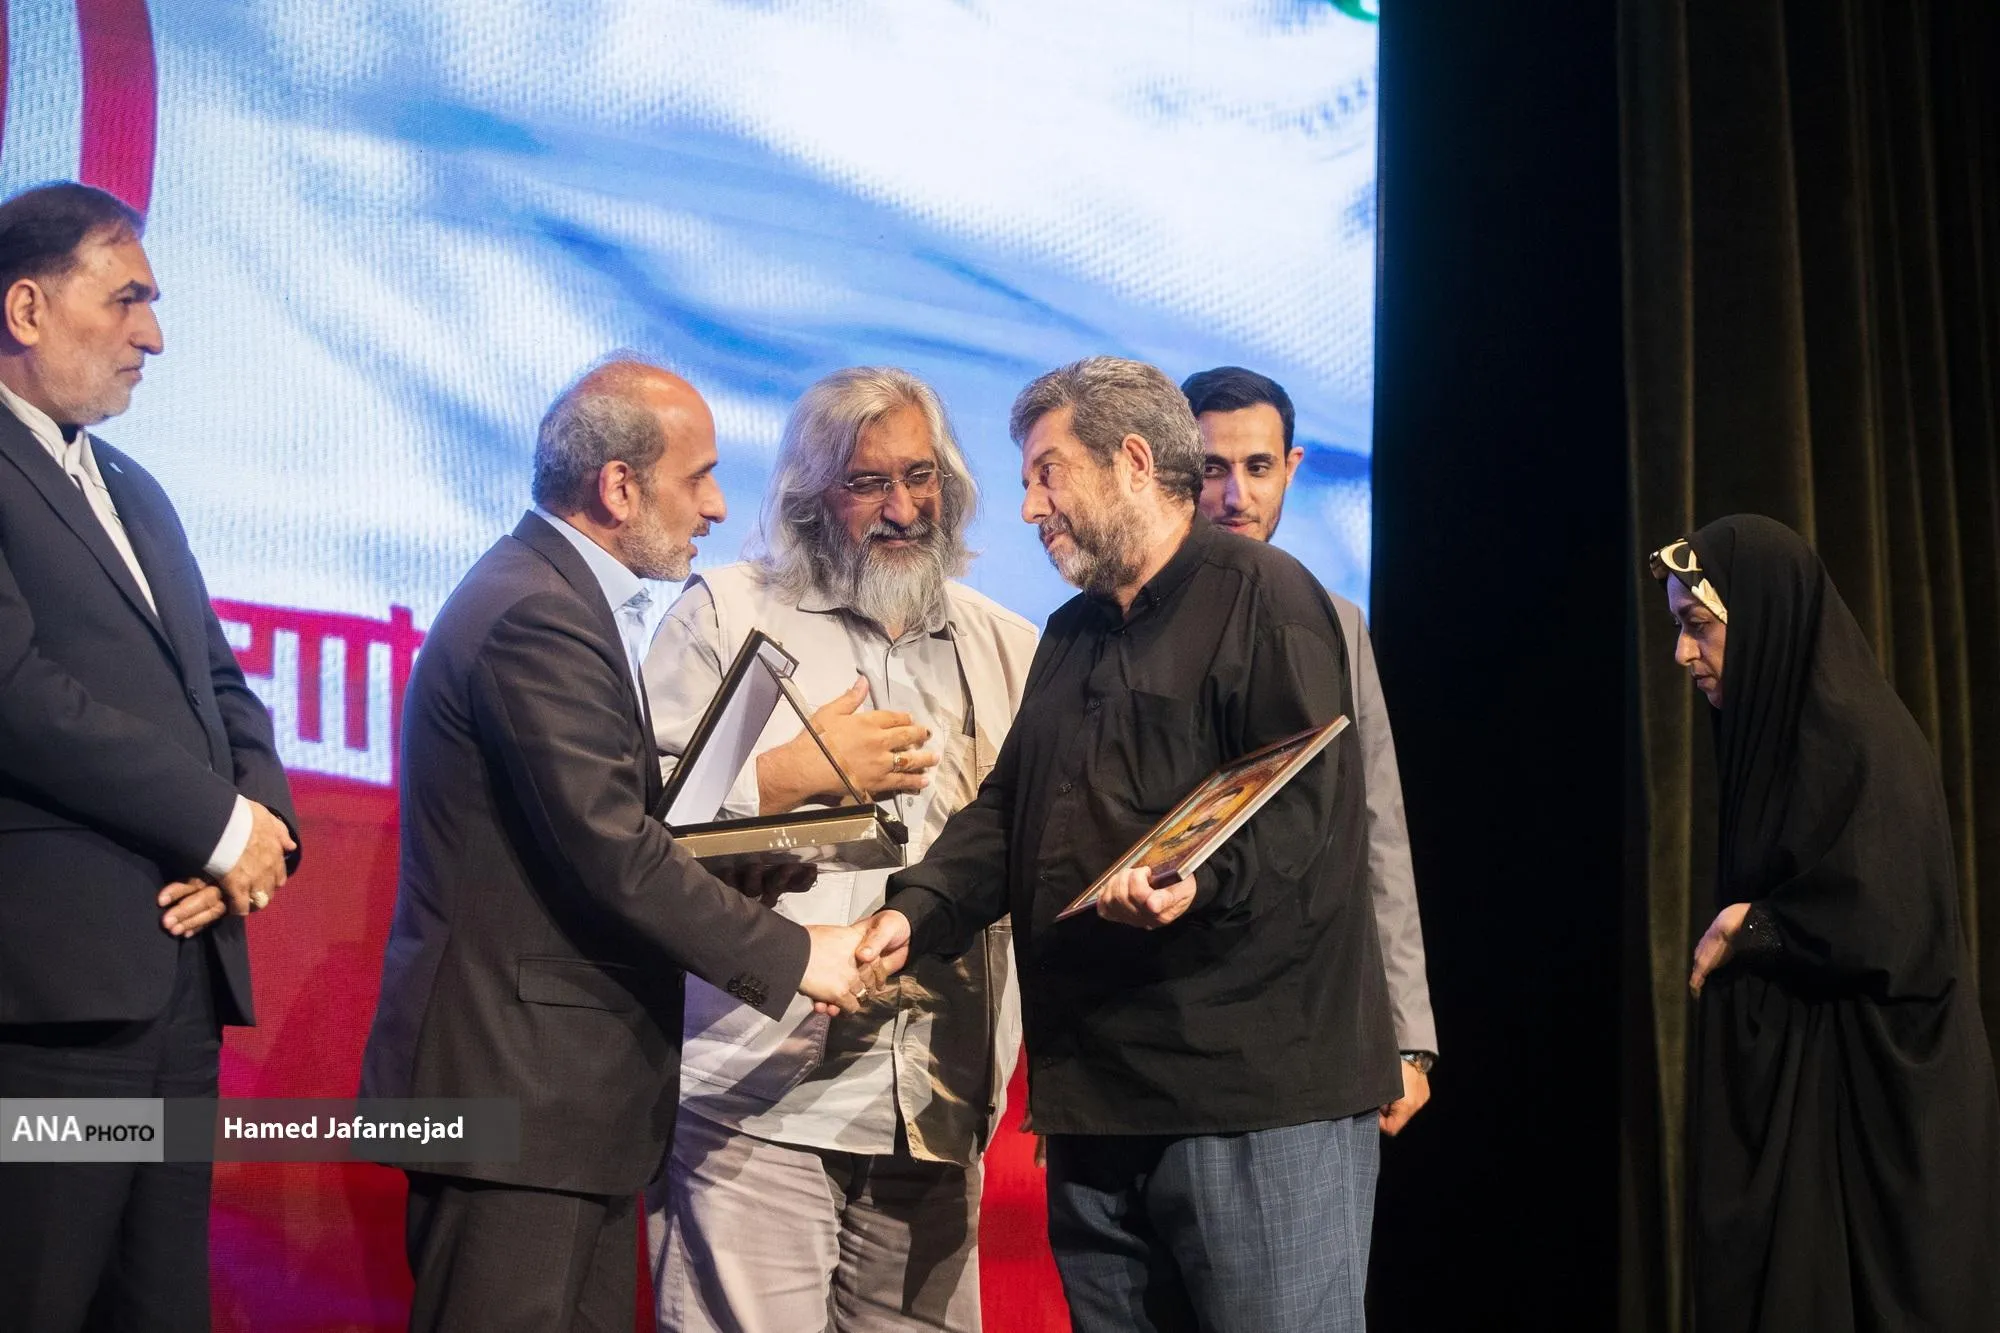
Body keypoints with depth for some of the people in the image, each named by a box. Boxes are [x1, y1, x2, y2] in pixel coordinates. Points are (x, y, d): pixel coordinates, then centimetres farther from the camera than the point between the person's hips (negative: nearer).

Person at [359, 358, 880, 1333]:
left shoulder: (556, 598, 16)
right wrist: (790, 955, -14)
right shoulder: (536, 618, -16)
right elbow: (611, 852, -21)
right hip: (515, 1087, -10)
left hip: (577, 1092, 10)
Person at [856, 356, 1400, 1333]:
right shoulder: (1070, 636, 23)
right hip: (1096, 1103, 8)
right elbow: (1006, 809, 18)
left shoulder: (1261, 595, -4)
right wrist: (916, 913, 0)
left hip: (1259, 1096, -8)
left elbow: (1305, 802, -16)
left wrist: (1203, 881, -34)